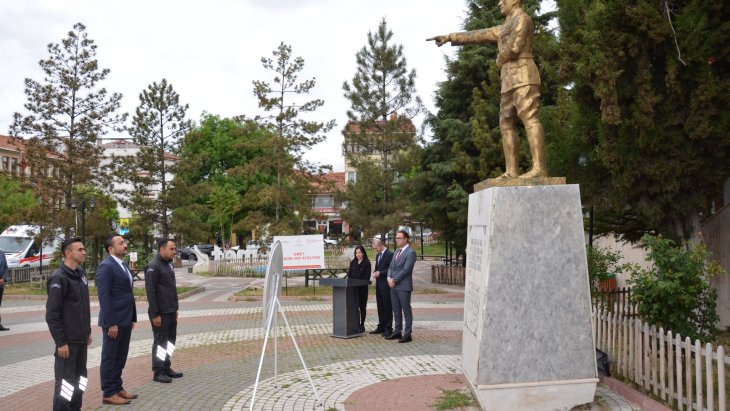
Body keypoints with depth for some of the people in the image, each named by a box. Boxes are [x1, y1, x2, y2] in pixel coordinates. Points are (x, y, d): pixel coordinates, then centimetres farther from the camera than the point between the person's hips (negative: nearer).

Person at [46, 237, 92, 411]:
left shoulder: (81, 273, 9)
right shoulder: (59, 278, -16)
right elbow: (52, 314, -17)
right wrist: (61, 342, -17)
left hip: (81, 339, 8)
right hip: (68, 341, -8)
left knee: (79, 378, 15)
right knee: (66, 381, 0)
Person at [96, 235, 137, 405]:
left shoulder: (123, 265, 13)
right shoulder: (106, 266, -15)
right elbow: (104, 297, -19)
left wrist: (132, 318, 14)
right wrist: (111, 323, -20)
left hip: (125, 320, 9)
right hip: (114, 321, -9)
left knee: (120, 357, 16)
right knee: (109, 358, 4)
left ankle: (117, 388, 27)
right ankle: (109, 393, 13)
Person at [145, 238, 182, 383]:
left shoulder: (169, 264, 13)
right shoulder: (153, 267, -15)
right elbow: (151, 292, -18)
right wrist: (155, 314, -19)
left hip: (171, 312, 9)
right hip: (160, 313, -8)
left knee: (170, 341, 14)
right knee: (160, 342, 0)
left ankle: (166, 368, 24)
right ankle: (158, 372, 9)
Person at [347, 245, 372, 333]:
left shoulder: (367, 263, -4)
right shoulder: (353, 262, 11)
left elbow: (367, 277, -8)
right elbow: (349, 274, 10)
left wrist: (360, 282, -19)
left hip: (363, 287, -3)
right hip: (353, 287, 4)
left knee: (362, 306, 5)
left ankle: (362, 325, 12)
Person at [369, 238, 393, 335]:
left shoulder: (389, 254, -12)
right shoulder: (378, 255, 17)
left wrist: (380, 273, -18)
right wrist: (375, 272, 3)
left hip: (386, 284, -9)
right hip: (378, 284, 9)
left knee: (387, 306, -2)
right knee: (380, 306, 13)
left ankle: (388, 328, 4)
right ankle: (381, 326, 21)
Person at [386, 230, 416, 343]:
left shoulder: (410, 253, -10)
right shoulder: (396, 252, 17)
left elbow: (406, 270, -16)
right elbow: (391, 267, 16)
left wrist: (394, 280, -14)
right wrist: (389, 278, -2)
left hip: (403, 287, -8)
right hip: (393, 286, 8)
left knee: (406, 310, -1)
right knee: (396, 310, 13)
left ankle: (407, 334, 4)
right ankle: (397, 332, 22)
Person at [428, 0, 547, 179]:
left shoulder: (522, 18, 0)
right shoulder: (506, 28, 30)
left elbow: (514, 47, -15)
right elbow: (478, 35, 31)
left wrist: (500, 61, 6)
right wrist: (449, 37, 29)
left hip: (523, 76, -9)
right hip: (511, 82, 9)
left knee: (529, 119, -18)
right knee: (507, 125, 0)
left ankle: (539, 169, -26)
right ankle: (511, 172, -5)